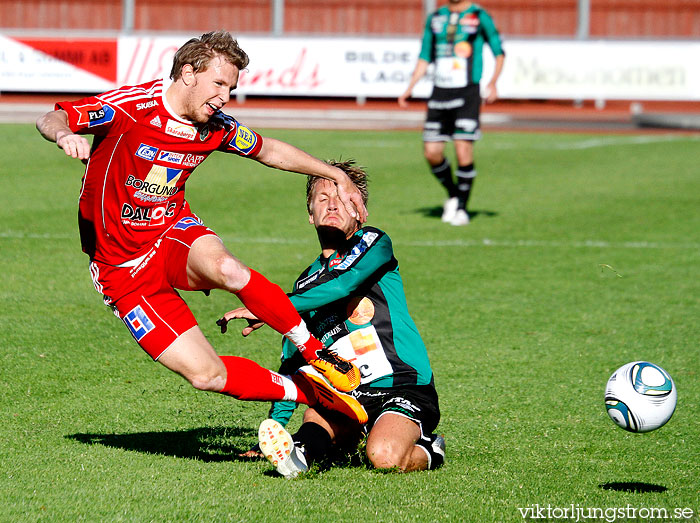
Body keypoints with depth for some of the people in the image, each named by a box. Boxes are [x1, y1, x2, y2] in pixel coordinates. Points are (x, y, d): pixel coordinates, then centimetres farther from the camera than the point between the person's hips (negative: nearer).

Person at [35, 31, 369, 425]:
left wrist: (336, 176, 19)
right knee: (207, 375, -19)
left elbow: (270, 151, 19)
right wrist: (64, 134, -43)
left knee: (224, 267, -37)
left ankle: (315, 352, -21)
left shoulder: (217, 128, -1)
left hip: (175, 236, 3)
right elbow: (50, 119, -19)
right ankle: (309, 392, -2)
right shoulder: (133, 107, -18)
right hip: (123, 269, -3)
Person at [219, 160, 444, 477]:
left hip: (405, 385, -3)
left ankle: (426, 450, -4)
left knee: (384, 457, -28)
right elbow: (293, 362, 24)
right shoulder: (305, 284, 19)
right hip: (346, 394, 3)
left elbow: (343, 285, -19)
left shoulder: (374, 243, 2)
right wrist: (275, 427, 15)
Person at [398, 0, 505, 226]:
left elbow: (499, 53, 2)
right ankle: (452, 195, 23)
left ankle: (462, 207, 4)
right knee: (432, 153, -1)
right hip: (440, 93, 4)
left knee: (463, 152, -10)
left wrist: (493, 82, -15)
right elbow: (425, 58, 18)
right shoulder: (435, 18, 13)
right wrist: (409, 88, 8)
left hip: (467, 94, -4)